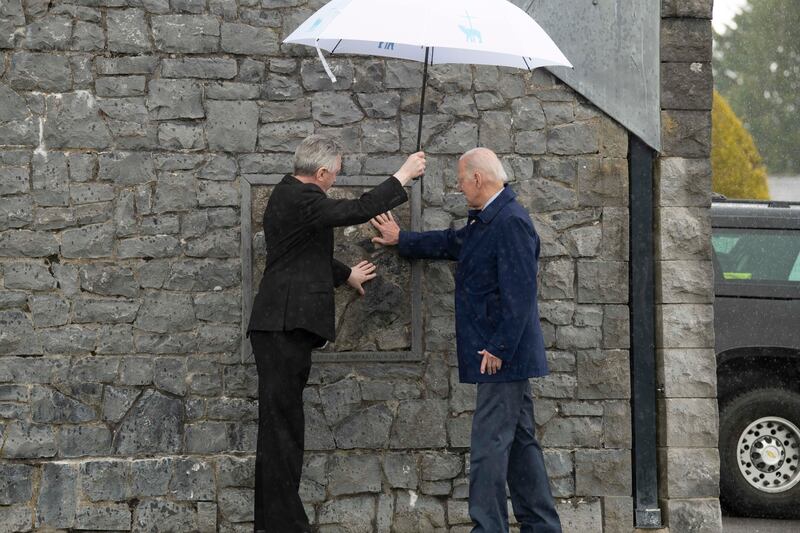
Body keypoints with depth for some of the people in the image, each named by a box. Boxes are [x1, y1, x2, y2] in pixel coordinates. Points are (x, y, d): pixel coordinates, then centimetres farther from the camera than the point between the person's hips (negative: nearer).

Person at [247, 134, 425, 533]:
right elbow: (358, 211, -21)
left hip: (286, 327, 11)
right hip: (285, 326, -11)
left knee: (281, 428, 12)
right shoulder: (300, 198, -14)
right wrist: (403, 177, -12)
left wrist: (346, 275, 42)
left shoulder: (290, 194, 18)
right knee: (282, 429, -10)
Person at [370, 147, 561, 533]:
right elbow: (451, 244, 31)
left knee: (489, 445, -8)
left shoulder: (511, 222, -19)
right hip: (509, 356, 10)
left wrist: (498, 349, -22)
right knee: (519, 442, 13)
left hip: (502, 356, -10)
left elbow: (519, 294, -23)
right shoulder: (484, 221, 12)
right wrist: (401, 240, 40)